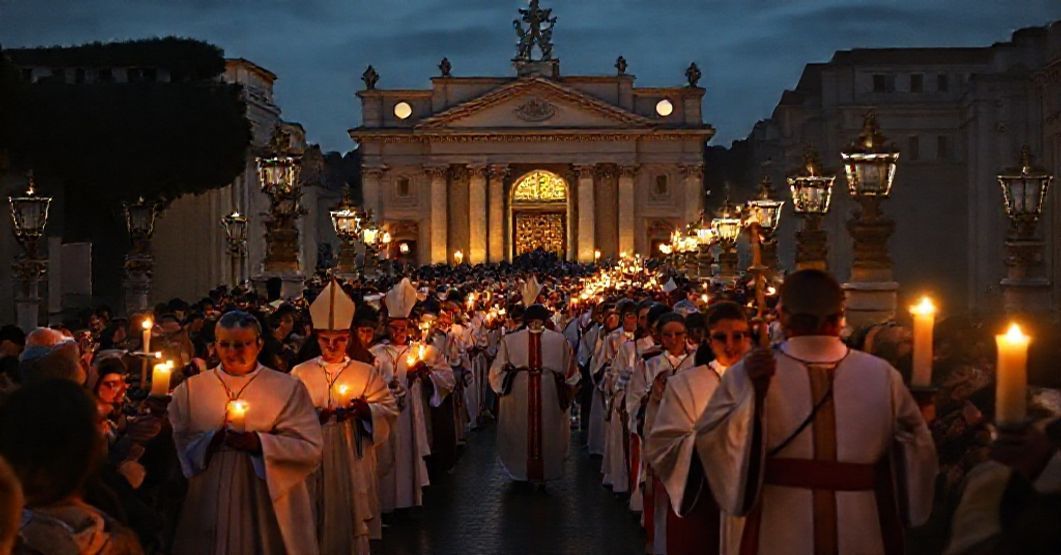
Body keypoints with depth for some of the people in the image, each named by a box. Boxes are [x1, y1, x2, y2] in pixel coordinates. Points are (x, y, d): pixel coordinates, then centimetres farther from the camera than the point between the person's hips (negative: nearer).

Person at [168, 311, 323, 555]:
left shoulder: (288, 388, 0)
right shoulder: (191, 389, 7)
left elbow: (311, 448, -7)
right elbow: (176, 444, -1)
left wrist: (260, 443, -19)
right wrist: (210, 441, -18)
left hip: (268, 509, -1)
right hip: (209, 506, 2)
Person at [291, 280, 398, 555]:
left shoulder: (366, 373, 6)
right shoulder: (300, 373, 5)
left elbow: (389, 409, 0)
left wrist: (365, 410, -19)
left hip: (353, 465, 0)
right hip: (313, 466, 0)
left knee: (353, 529, 4)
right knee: (315, 529, 4)